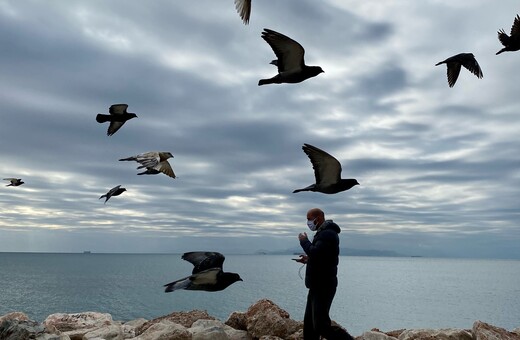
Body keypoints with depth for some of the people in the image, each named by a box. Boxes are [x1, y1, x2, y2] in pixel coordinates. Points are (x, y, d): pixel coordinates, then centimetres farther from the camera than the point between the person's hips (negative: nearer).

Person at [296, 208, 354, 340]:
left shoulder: (328, 233, -16)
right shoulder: (323, 233, 17)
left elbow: (315, 253, -30)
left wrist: (304, 241, -13)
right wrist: (309, 259, 10)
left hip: (323, 287, -11)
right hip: (318, 285, 11)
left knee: (321, 325, -10)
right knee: (309, 323, 14)